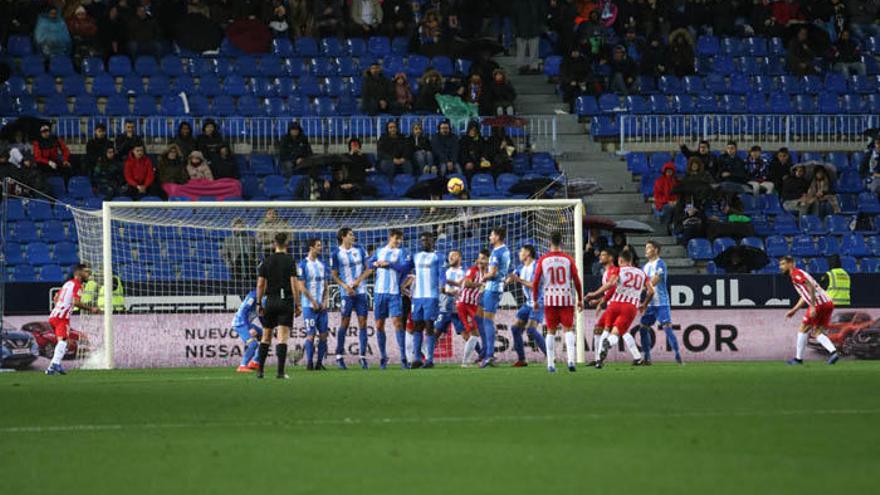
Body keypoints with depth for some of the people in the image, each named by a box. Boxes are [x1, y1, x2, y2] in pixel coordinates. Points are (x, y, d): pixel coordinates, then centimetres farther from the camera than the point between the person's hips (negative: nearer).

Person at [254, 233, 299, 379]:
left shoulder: (266, 261, 4)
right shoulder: (289, 261, -5)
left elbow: (260, 284, 4)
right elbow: (294, 284, -9)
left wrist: (259, 304, 11)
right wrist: (296, 305, -5)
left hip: (270, 301, 3)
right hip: (286, 301, -3)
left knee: (266, 336, 13)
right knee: (283, 337, -5)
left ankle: (260, 370, 12)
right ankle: (280, 371, -12)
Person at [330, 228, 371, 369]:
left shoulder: (359, 249, 7)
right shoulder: (336, 253, -3)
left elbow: (367, 268, 8)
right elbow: (334, 275, 0)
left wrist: (358, 281, -8)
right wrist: (346, 286, -14)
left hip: (361, 290, 3)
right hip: (346, 293, -3)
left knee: (362, 323, 0)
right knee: (345, 323, -3)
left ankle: (362, 356, 3)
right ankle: (339, 356, 6)